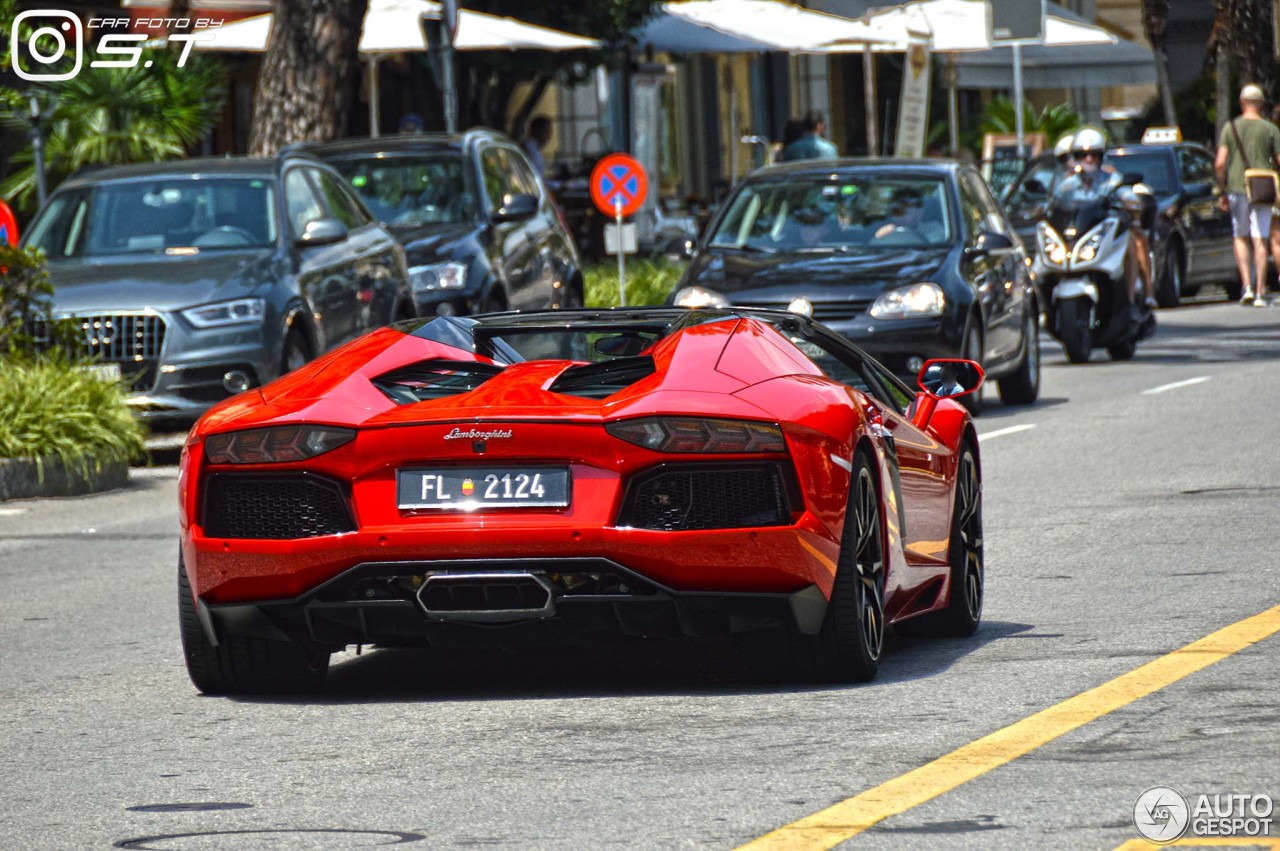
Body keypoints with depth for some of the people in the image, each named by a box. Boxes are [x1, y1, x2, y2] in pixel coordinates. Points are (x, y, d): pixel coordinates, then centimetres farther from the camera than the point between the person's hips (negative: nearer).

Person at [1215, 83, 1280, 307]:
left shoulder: (1230, 128, 1)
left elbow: (1220, 164, -5)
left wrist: (1223, 191, 6)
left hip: (1237, 188, 0)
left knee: (1240, 238, 14)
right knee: (1260, 241, 2)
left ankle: (1247, 286, 1)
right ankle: (1260, 294, -2)